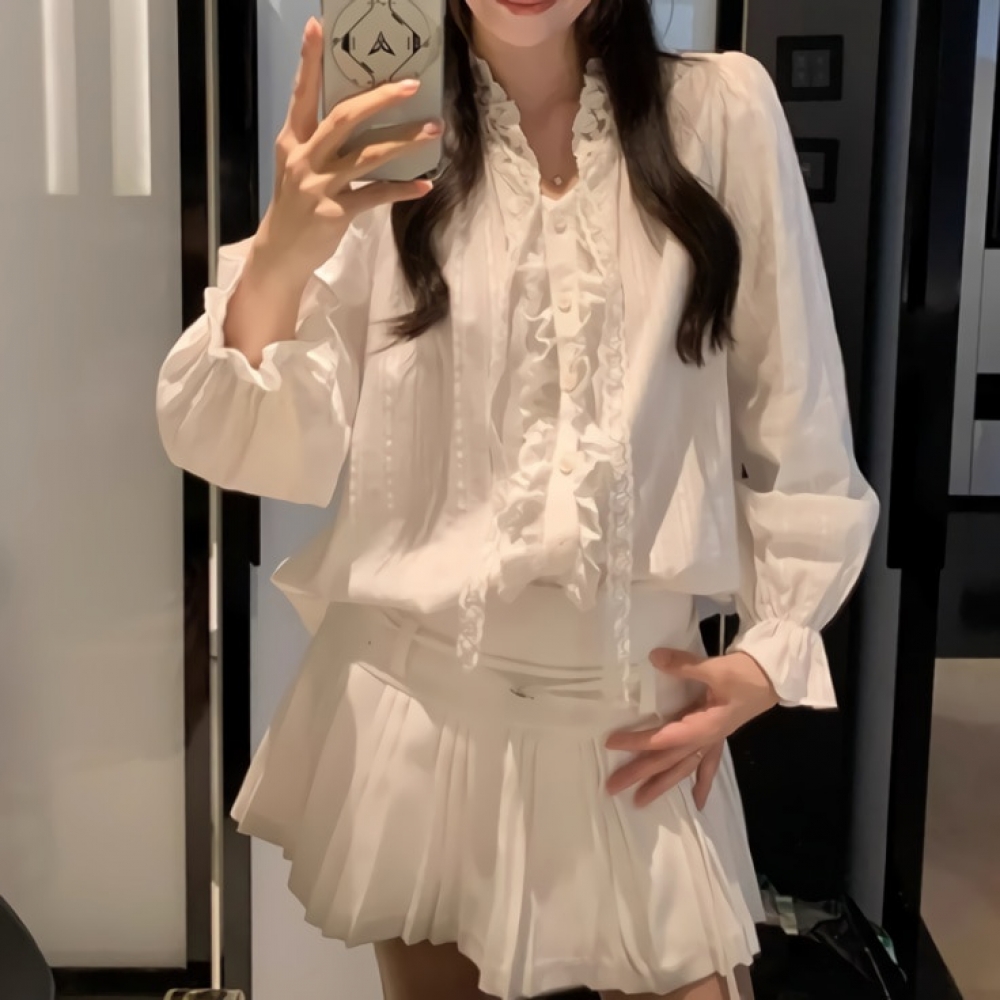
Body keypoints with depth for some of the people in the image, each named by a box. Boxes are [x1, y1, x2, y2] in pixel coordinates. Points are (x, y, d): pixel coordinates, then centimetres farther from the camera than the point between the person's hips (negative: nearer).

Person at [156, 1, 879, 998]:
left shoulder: (723, 112, -5)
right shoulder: (385, 139, -4)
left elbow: (795, 430, 1)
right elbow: (261, 452, -11)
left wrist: (770, 655, -2)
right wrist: (282, 253, -28)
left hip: (639, 708, 0)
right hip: (420, 699, 1)